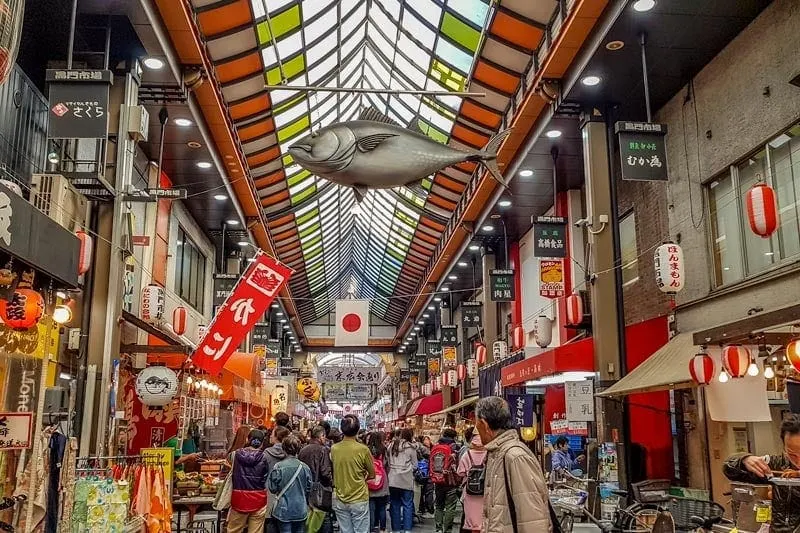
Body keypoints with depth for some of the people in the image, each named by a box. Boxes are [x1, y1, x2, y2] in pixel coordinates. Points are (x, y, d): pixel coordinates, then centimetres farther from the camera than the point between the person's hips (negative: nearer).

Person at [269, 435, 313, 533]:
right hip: (301, 510, 3)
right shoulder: (305, 467, -5)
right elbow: (308, 489, 4)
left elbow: (273, 488, -8)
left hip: (284, 510, -3)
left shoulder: (279, 467, -13)